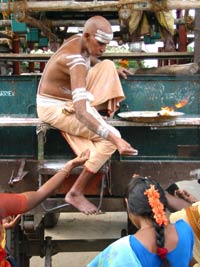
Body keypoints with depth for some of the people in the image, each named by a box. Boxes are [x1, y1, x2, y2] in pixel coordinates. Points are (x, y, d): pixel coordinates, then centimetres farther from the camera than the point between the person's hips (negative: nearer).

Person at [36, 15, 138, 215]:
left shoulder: (79, 41, -5)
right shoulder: (76, 61, -34)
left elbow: (93, 61, 23)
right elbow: (80, 111, -46)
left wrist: (112, 71, 5)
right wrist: (116, 140, -53)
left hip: (70, 98, 9)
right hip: (54, 108, -9)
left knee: (108, 65, 2)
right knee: (110, 139, -21)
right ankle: (75, 194, -13)